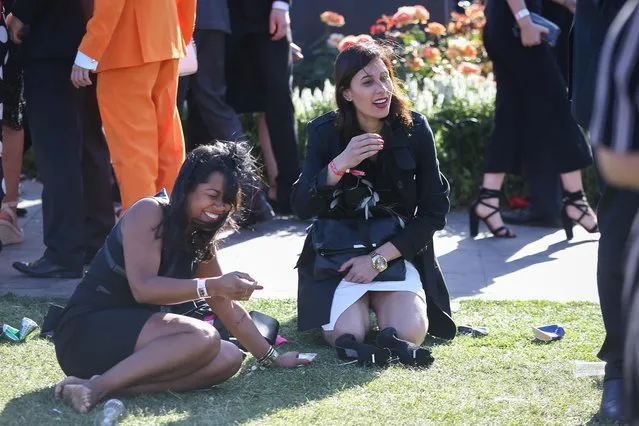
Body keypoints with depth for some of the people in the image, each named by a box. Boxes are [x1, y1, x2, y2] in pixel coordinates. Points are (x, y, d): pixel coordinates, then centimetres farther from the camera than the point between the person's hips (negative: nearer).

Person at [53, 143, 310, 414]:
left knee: (229, 358, -12)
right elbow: (142, 288, -23)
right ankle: (97, 387, -31)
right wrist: (212, 286, -30)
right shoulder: (149, 213, -11)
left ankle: (117, 387, -23)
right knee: (203, 337, -28)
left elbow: (226, 306, 19)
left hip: (134, 340, 9)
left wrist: (271, 357, 19)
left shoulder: (201, 240, 12)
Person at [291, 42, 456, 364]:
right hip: (337, 255, -1)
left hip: (397, 252, 1)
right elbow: (301, 207, -18)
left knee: (408, 334, -24)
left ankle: (379, 300, 10)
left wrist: (380, 258, -13)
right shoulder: (325, 132, -8)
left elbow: (435, 211, -5)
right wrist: (340, 165, -35)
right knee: (347, 336, -25)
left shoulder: (414, 129, -8)